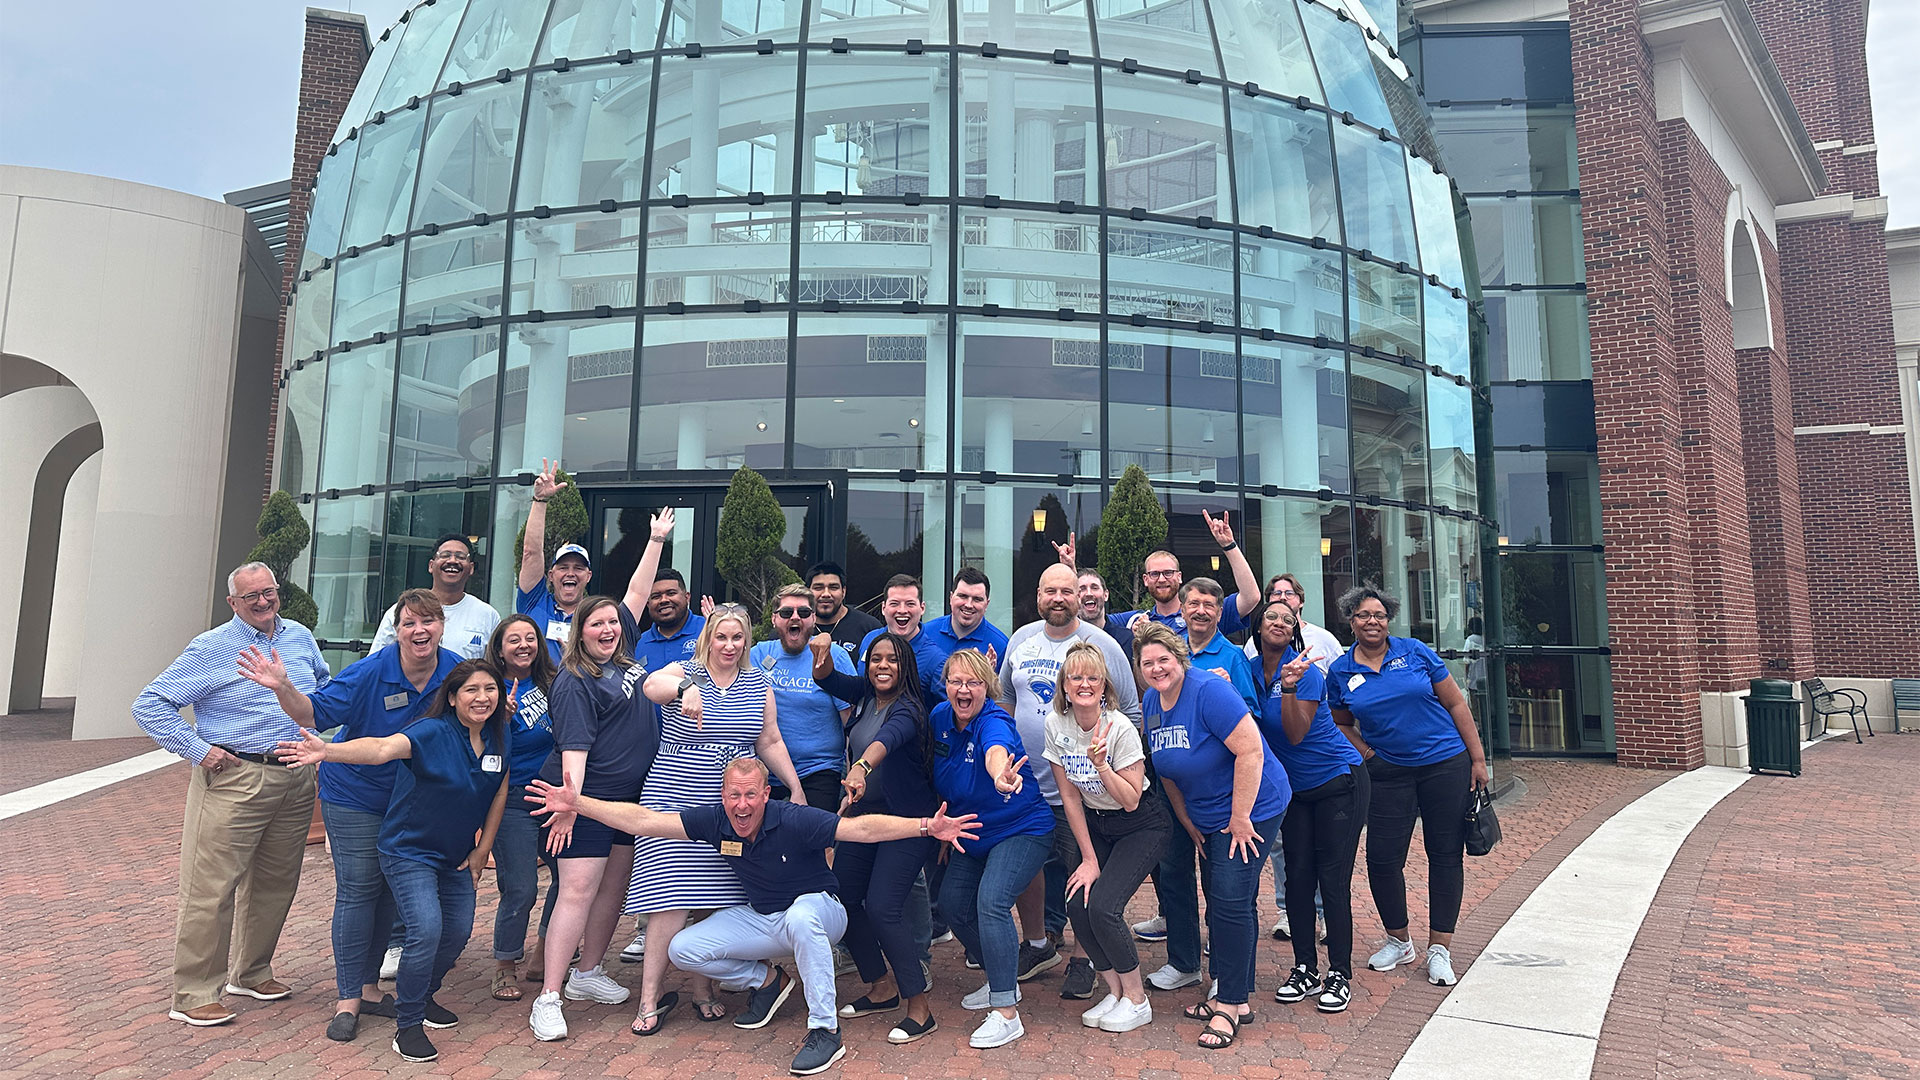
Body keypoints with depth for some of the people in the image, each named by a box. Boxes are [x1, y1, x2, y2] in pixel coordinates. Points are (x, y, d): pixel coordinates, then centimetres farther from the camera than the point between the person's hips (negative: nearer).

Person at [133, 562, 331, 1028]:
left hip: (296, 779, 5)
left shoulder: (301, 638, 10)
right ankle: (194, 994, 9)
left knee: (275, 883, 14)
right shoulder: (212, 648, -6)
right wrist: (198, 750, -13)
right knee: (212, 889, -3)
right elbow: (150, 704, -6)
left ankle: (252, 973, 30)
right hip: (233, 780, -5)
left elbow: (326, 688, 27)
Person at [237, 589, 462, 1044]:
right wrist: (283, 688, -37)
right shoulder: (370, 673, -21)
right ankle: (347, 1001, 12)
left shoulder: (455, 672, -10)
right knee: (357, 892, -1)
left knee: (390, 891, 13)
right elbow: (314, 712, -19)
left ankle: (369, 988, 29)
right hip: (355, 796, -4)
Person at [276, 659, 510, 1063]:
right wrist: (328, 751, -61)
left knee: (459, 931, 12)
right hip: (409, 851, -6)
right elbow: (383, 747, -42)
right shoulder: (432, 733, -24)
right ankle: (409, 1025, -1)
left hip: (456, 856, 6)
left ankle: (422, 995, 40)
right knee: (426, 928, -19)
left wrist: (481, 851, 5)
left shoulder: (497, 738, -6)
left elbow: (500, 794, 4)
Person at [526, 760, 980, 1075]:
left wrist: (926, 827, -50)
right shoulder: (715, 821, -15)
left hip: (818, 910, -5)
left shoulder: (794, 821, -28)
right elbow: (640, 821, -14)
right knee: (683, 950, -9)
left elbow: (863, 828, -37)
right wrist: (576, 804, -21)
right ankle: (764, 980, 14)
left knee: (800, 917, -41)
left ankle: (825, 1030, -25)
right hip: (760, 918, 5)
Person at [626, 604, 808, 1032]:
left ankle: (704, 989, 18)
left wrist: (796, 788, 10)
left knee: (720, 900, 3)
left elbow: (770, 743, 15)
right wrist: (685, 687, -46)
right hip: (675, 802, -3)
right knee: (671, 901, -8)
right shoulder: (684, 672, -2)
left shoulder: (759, 684, 10)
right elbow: (652, 684, -25)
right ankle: (650, 999, 3)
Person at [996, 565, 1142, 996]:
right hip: (1023, 780, 5)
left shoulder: (1102, 645, -7)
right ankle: (1038, 944, 34)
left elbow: (1131, 712, -4)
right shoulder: (1020, 640, 7)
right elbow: (1005, 698, 19)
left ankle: (1081, 959, 21)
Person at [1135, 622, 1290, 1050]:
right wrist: (1187, 821, 10)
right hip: (1205, 817, 8)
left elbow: (1251, 751, -25)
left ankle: (1229, 1005, 2)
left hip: (1250, 808, -8)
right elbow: (1167, 770, 13)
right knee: (1219, 901, 12)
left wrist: (1240, 819, -21)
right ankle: (1231, 995, 24)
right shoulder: (1151, 703, 2)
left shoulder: (1209, 691, -22)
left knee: (1231, 901, -9)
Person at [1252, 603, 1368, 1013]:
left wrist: (1289, 686, -35)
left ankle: (1340, 975, 8)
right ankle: (1305, 971, 16)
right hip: (1295, 789, 5)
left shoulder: (1305, 670, -17)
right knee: (1297, 877, 4)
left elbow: (1296, 733, -23)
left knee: (1333, 879, -4)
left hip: (1339, 782, -5)